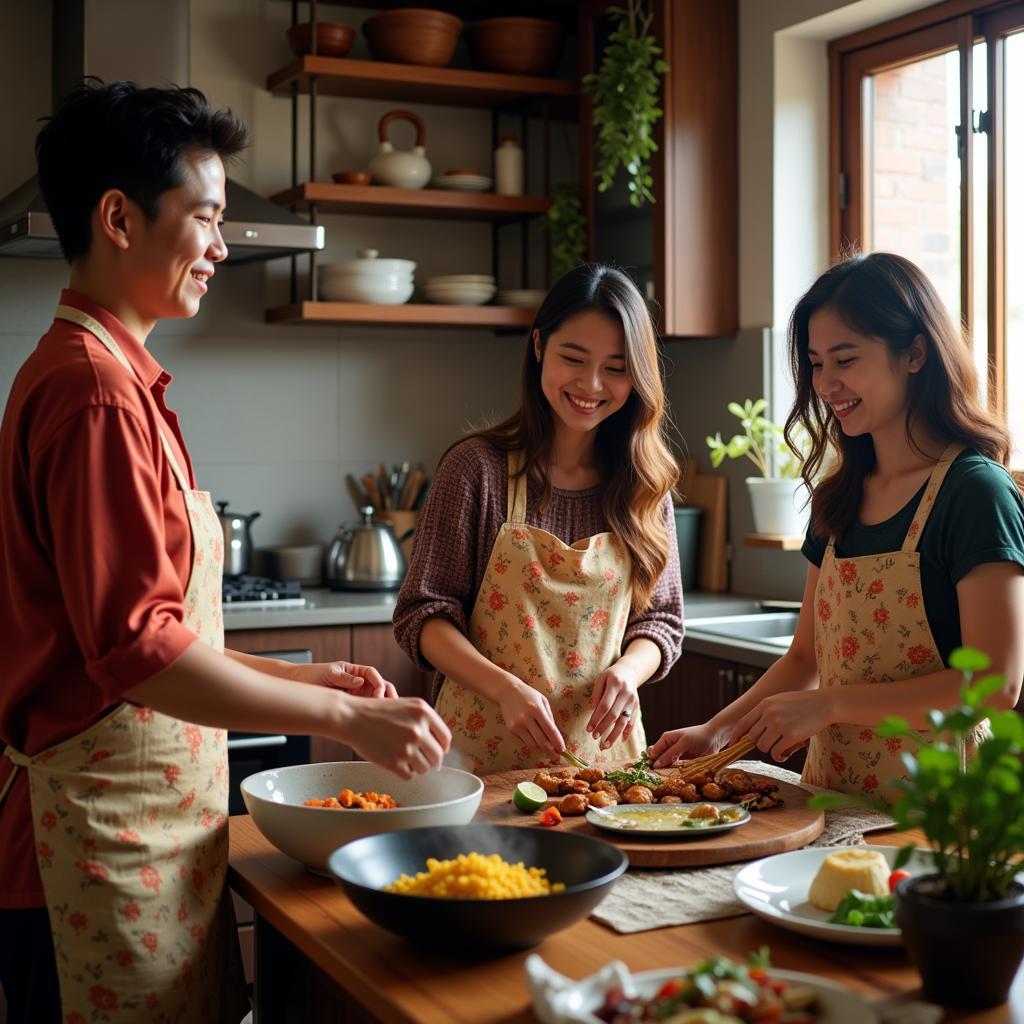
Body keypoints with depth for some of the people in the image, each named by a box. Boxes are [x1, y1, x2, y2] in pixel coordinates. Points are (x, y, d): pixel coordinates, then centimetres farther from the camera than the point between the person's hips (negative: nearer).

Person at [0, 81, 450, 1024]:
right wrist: (345, 716, -17)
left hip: (153, 820, 10)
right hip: (104, 836, -10)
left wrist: (300, 677, 13)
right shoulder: (95, 390, -17)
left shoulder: (112, 376, 14)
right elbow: (135, 650, -22)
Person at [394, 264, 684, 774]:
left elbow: (660, 618, 11)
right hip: (484, 751, -2)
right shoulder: (478, 466, -5)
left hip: (603, 748, 3)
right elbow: (422, 614, -4)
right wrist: (505, 688, -18)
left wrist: (627, 672, -10)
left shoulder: (645, 483, 5)